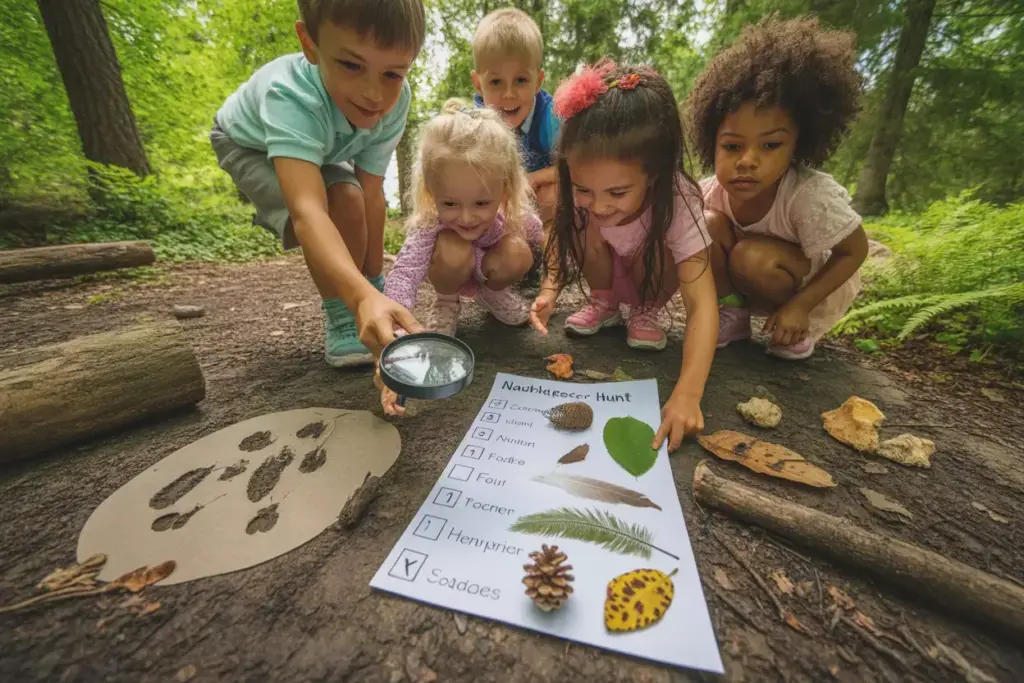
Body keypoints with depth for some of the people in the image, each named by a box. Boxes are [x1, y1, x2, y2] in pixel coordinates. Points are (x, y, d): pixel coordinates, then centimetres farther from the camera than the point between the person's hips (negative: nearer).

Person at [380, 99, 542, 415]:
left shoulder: (517, 214, -32)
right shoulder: (428, 223, -39)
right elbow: (402, 277, -52)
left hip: (487, 270, 3)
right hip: (453, 271, -2)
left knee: (518, 256, -31)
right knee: (453, 250, -37)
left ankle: (490, 293, 5)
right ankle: (446, 302, -2)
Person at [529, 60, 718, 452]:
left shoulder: (676, 201, -37)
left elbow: (702, 305, -43)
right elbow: (563, 237, -15)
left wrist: (687, 394, -54)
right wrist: (549, 291, -35)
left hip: (653, 273, -1)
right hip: (606, 270, 2)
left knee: (658, 248, -34)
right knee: (585, 226, -27)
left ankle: (646, 313, -3)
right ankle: (604, 304, -3)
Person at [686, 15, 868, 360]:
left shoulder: (811, 196, -31)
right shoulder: (708, 193, -21)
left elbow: (856, 250, -20)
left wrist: (799, 307, -28)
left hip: (813, 285, -2)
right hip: (755, 284, 3)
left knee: (752, 257, -34)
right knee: (709, 226, -24)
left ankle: (801, 328, -3)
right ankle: (733, 313, -2)